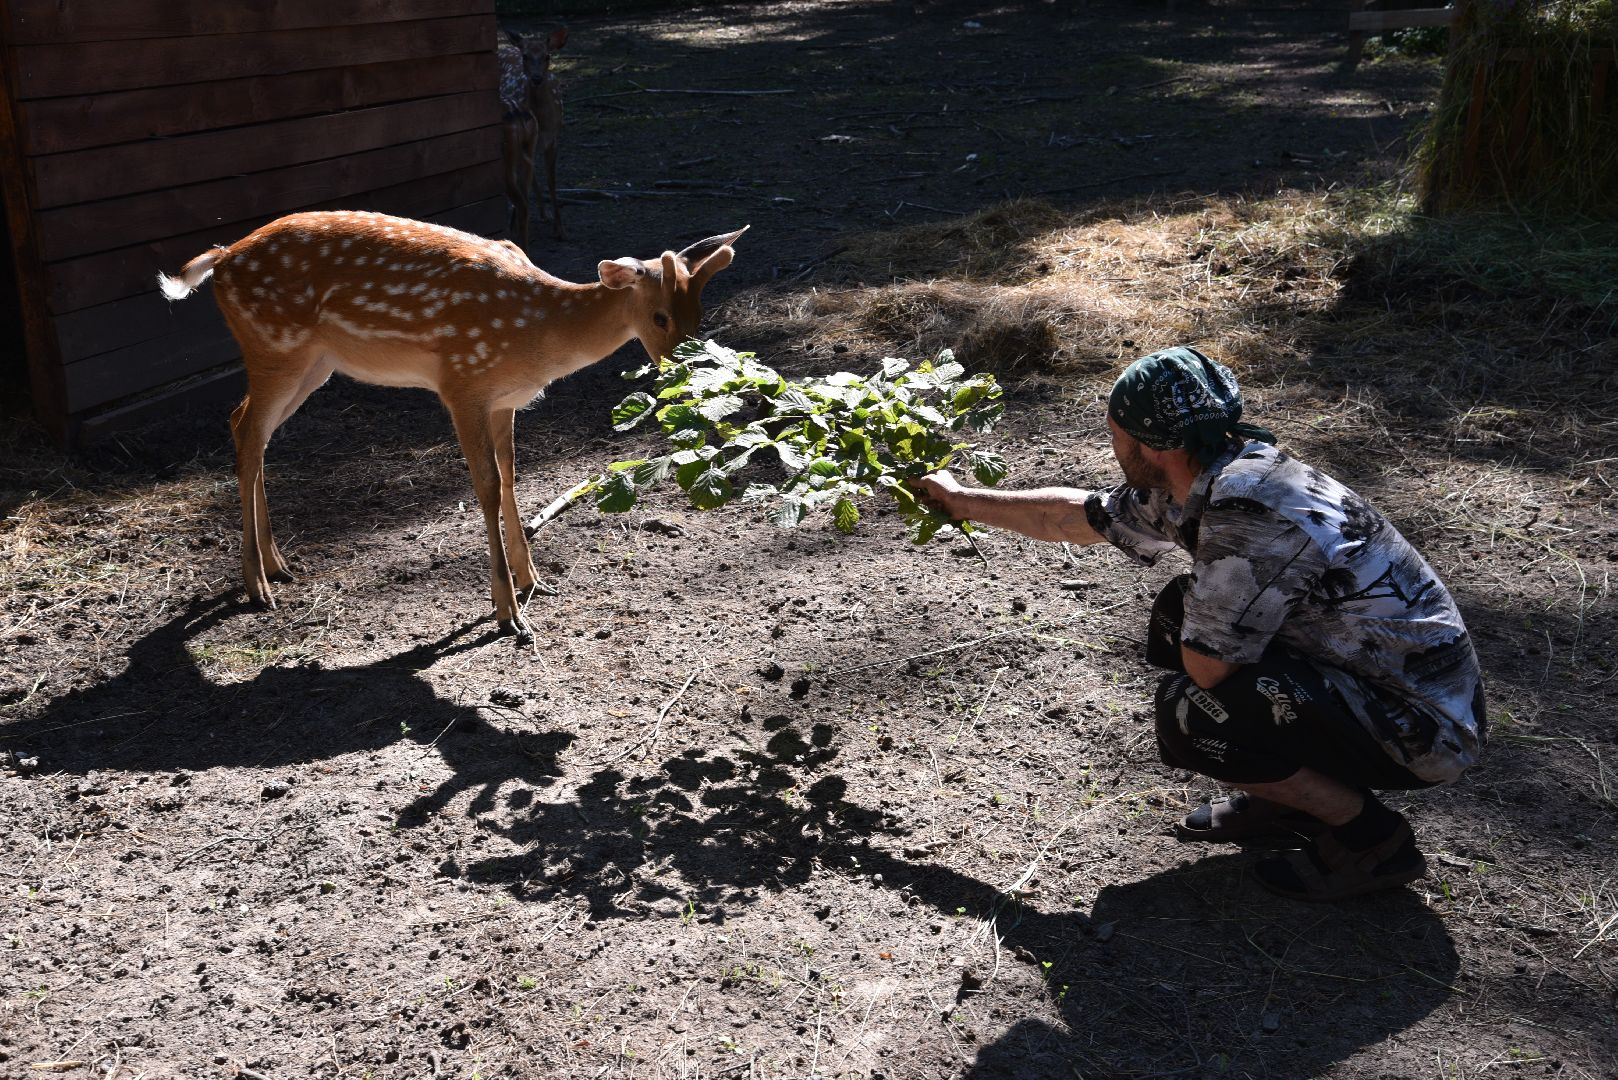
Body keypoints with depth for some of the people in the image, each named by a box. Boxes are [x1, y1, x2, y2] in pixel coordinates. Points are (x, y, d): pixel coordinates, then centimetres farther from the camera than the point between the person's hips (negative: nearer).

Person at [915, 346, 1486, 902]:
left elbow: (1206, 667, -26)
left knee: (1188, 713, -21)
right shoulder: (1196, 481, 0)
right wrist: (961, 500, 24)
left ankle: (1372, 836, -1)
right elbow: (1076, 515, 15)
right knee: (1180, 611, 10)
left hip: (1425, 727, -9)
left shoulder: (1250, 511, -30)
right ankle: (1287, 798, 18)